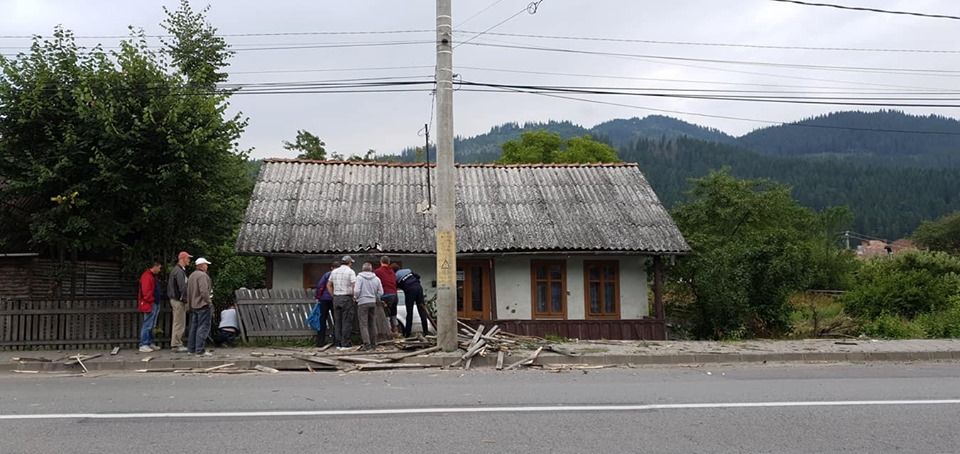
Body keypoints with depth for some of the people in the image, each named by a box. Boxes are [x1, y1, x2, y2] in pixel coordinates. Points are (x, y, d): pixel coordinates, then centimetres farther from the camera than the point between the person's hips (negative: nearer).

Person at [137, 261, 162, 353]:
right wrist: (151, 301, -16)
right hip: (149, 305, -11)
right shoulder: (146, 276, -15)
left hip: (154, 304, 11)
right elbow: (146, 292, -22)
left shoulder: (152, 276, 18)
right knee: (147, 325, -8)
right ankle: (143, 345, -6)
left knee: (151, 325, 15)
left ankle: (150, 343, 21)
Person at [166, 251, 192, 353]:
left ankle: (175, 344, 21)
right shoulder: (179, 271, -16)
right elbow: (182, 287, -22)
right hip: (179, 300, -11)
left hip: (175, 299, 11)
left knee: (177, 323, 15)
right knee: (179, 323, -6)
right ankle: (177, 345, -4)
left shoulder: (176, 270, 17)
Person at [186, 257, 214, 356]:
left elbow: (188, 291, 20)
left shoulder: (192, 275, 16)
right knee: (203, 327, -8)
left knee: (194, 327, 15)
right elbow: (204, 291, -23)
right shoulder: (202, 275, -15)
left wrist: (190, 303, 23)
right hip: (202, 305, -10)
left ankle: (191, 348, 20)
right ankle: (200, 350, -10)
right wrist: (209, 302, -15)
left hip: (193, 306, 10)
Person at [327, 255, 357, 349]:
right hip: (347, 298, -5)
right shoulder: (350, 271, -7)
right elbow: (354, 286, -15)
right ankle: (345, 344, -3)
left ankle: (338, 343, 12)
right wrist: (354, 297, -4)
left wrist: (333, 295, 16)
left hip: (336, 298, 6)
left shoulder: (334, 271, 11)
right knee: (347, 321, -2)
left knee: (337, 321, 9)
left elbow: (328, 285, 16)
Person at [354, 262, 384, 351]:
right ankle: (373, 344, 17)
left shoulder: (359, 277, -7)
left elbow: (356, 290, -14)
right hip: (373, 303, 4)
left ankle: (367, 344, -10)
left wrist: (356, 297, 6)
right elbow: (380, 292, 6)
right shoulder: (376, 279, 5)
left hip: (363, 303, -4)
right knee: (373, 324, 13)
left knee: (364, 325, -3)